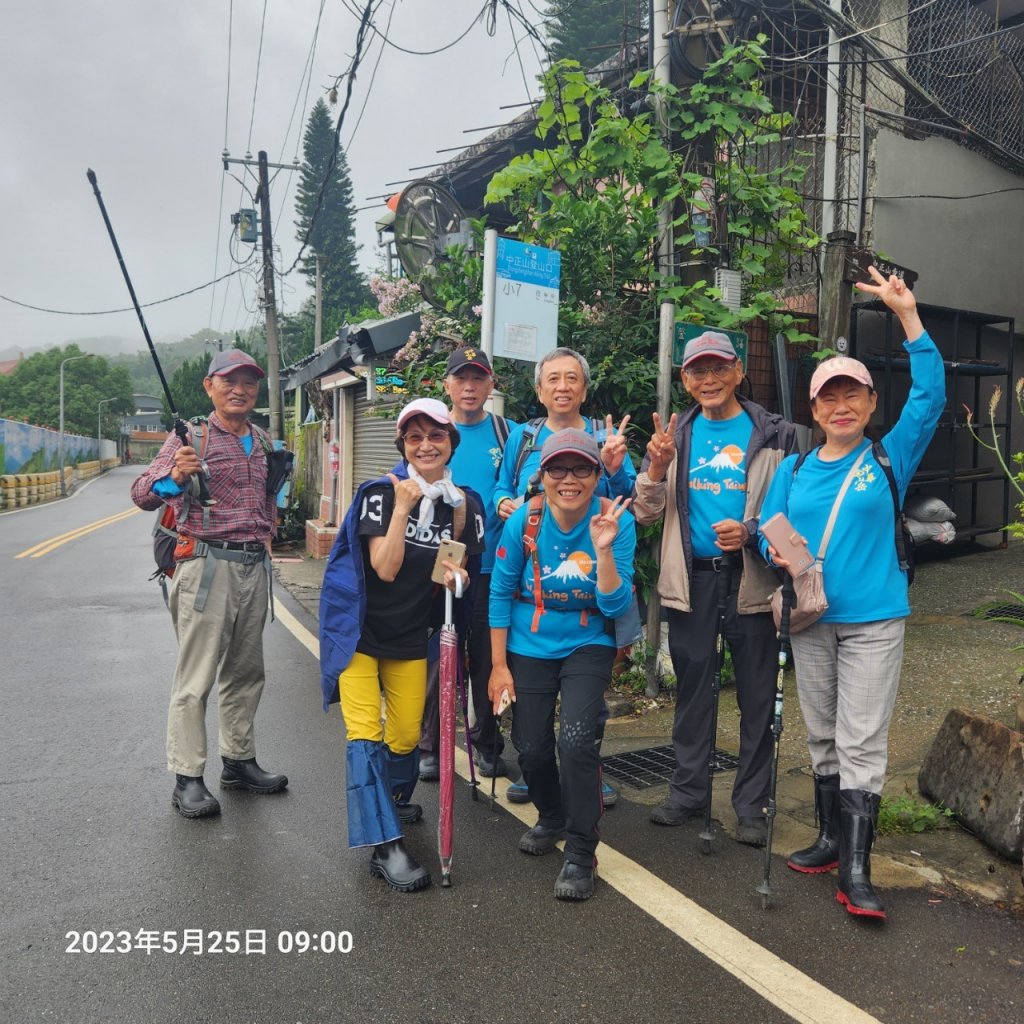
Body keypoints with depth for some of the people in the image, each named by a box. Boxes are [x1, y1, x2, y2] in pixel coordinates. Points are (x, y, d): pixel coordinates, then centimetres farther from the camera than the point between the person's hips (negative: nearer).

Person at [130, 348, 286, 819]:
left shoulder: (261, 441, 14)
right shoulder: (191, 436, -5)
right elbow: (143, 494, -15)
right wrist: (175, 476, -33)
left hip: (255, 565, 6)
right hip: (208, 563, -6)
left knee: (245, 672, 13)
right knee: (196, 677, -4)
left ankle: (239, 761, 26)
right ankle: (187, 779, 4)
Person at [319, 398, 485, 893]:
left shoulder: (462, 503, -1)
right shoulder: (381, 493, -14)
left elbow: (455, 571, 8)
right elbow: (385, 568, -22)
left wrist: (456, 574, -15)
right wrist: (403, 507, -25)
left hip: (410, 637, 4)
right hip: (359, 631, -4)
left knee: (406, 737, 10)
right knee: (365, 734, -13)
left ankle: (395, 800, 41)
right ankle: (386, 846, -8)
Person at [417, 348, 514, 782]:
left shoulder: (507, 433, 6)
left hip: (491, 566, 1)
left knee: (488, 658, 9)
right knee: (436, 655, 4)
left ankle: (486, 743, 25)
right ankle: (429, 745, 19)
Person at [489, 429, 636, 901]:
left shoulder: (616, 521, -17)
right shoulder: (524, 521, -14)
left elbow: (615, 605, -19)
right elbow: (501, 593, -4)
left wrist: (603, 549, -33)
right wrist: (498, 665, -4)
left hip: (588, 646, -2)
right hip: (529, 647, 2)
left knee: (577, 739, -20)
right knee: (531, 746, 6)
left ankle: (581, 852, 1)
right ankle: (551, 818, 39)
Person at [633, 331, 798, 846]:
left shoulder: (773, 434, 0)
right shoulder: (675, 435, 7)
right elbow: (645, 514, 5)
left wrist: (750, 531, -17)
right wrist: (656, 467, -13)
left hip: (750, 576, -2)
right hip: (691, 576, 2)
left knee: (756, 695, 5)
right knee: (692, 687, 12)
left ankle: (751, 803, 18)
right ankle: (688, 790, 25)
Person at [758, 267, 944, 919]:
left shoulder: (891, 458, -1)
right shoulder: (794, 469, 8)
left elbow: (930, 396, -10)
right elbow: (769, 526, 9)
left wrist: (908, 314, -14)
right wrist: (777, 550, -15)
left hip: (873, 621, -4)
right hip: (810, 619, 4)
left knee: (862, 742, -4)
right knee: (823, 737, 14)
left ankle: (856, 870, 2)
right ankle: (834, 839, 29)